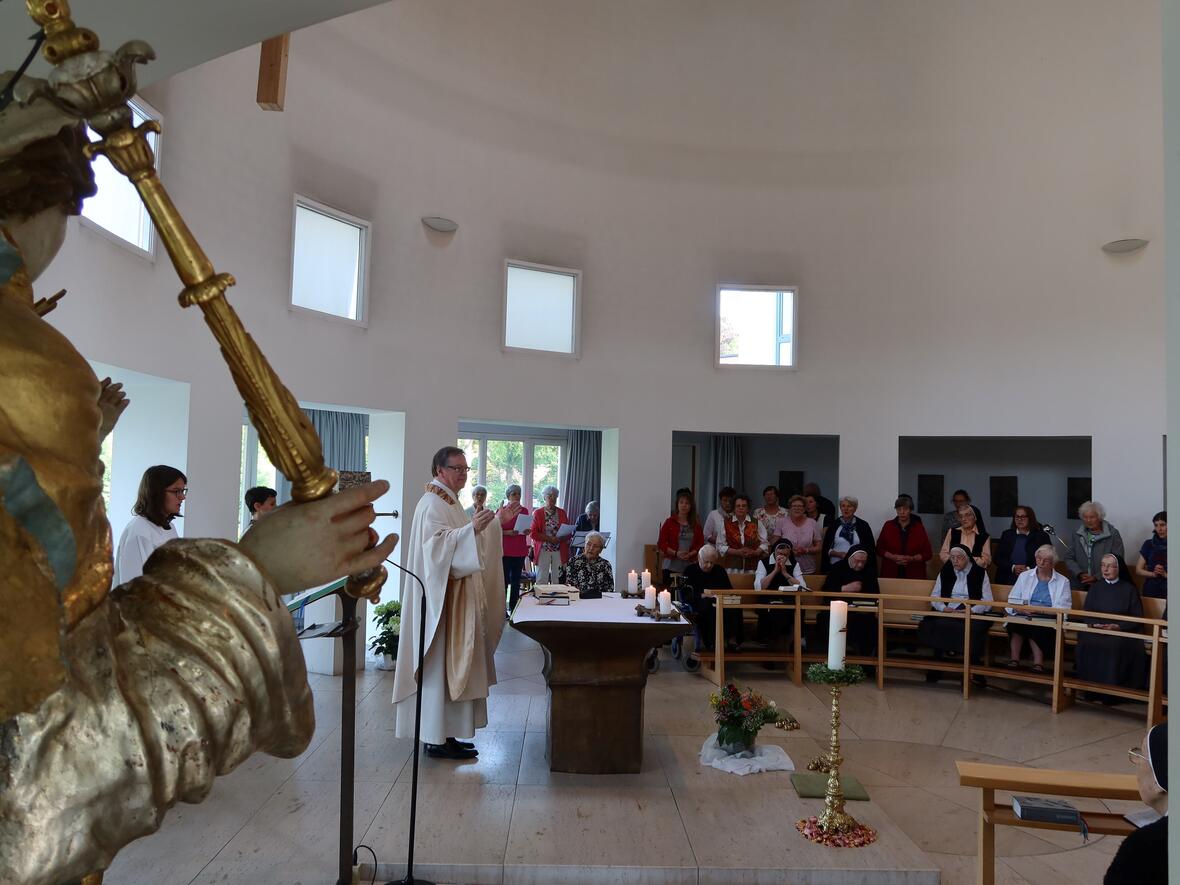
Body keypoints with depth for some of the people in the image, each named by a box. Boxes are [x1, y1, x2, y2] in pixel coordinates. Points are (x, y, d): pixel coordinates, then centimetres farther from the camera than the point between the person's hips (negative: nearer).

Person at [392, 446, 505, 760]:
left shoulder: (448, 501, 16)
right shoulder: (432, 504, -14)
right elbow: (437, 545, -26)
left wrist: (490, 523, 18)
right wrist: (472, 528, -37)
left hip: (456, 596, 10)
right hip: (441, 596, -10)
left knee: (450, 663, 13)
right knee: (440, 664, -5)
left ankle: (444, 732, 20)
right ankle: (437, 739, 2)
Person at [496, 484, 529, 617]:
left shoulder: (524, 510, 10)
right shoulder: (502, 510, -2)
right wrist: (507, 532, -19)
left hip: (520, 550, 4)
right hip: (505, 550, -4)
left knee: (516, 580, 7)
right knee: (505, 579, -4)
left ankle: (513, 608, 14)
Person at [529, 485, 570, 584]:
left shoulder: (562, 513, 10)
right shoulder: (538, 513, 3)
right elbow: (532, 533, -3)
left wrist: (561, 538, -12)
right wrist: (549, 538, -14)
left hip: (559, 551, 2)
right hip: (543, 550, -2)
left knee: (558, 579, 1)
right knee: (542, 579, -1)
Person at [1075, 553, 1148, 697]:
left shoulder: (1129, 589, 8)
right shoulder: (1095, 587, 18)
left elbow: (1137, 618, 3)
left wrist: (1118, 626, -13)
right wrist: (1094, 624, -8)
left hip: (1123, 631, -2)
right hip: (1096, 630, 2)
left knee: (1116, 645, -36)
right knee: (1087, 642, -31)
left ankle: (1111, 688, -22)